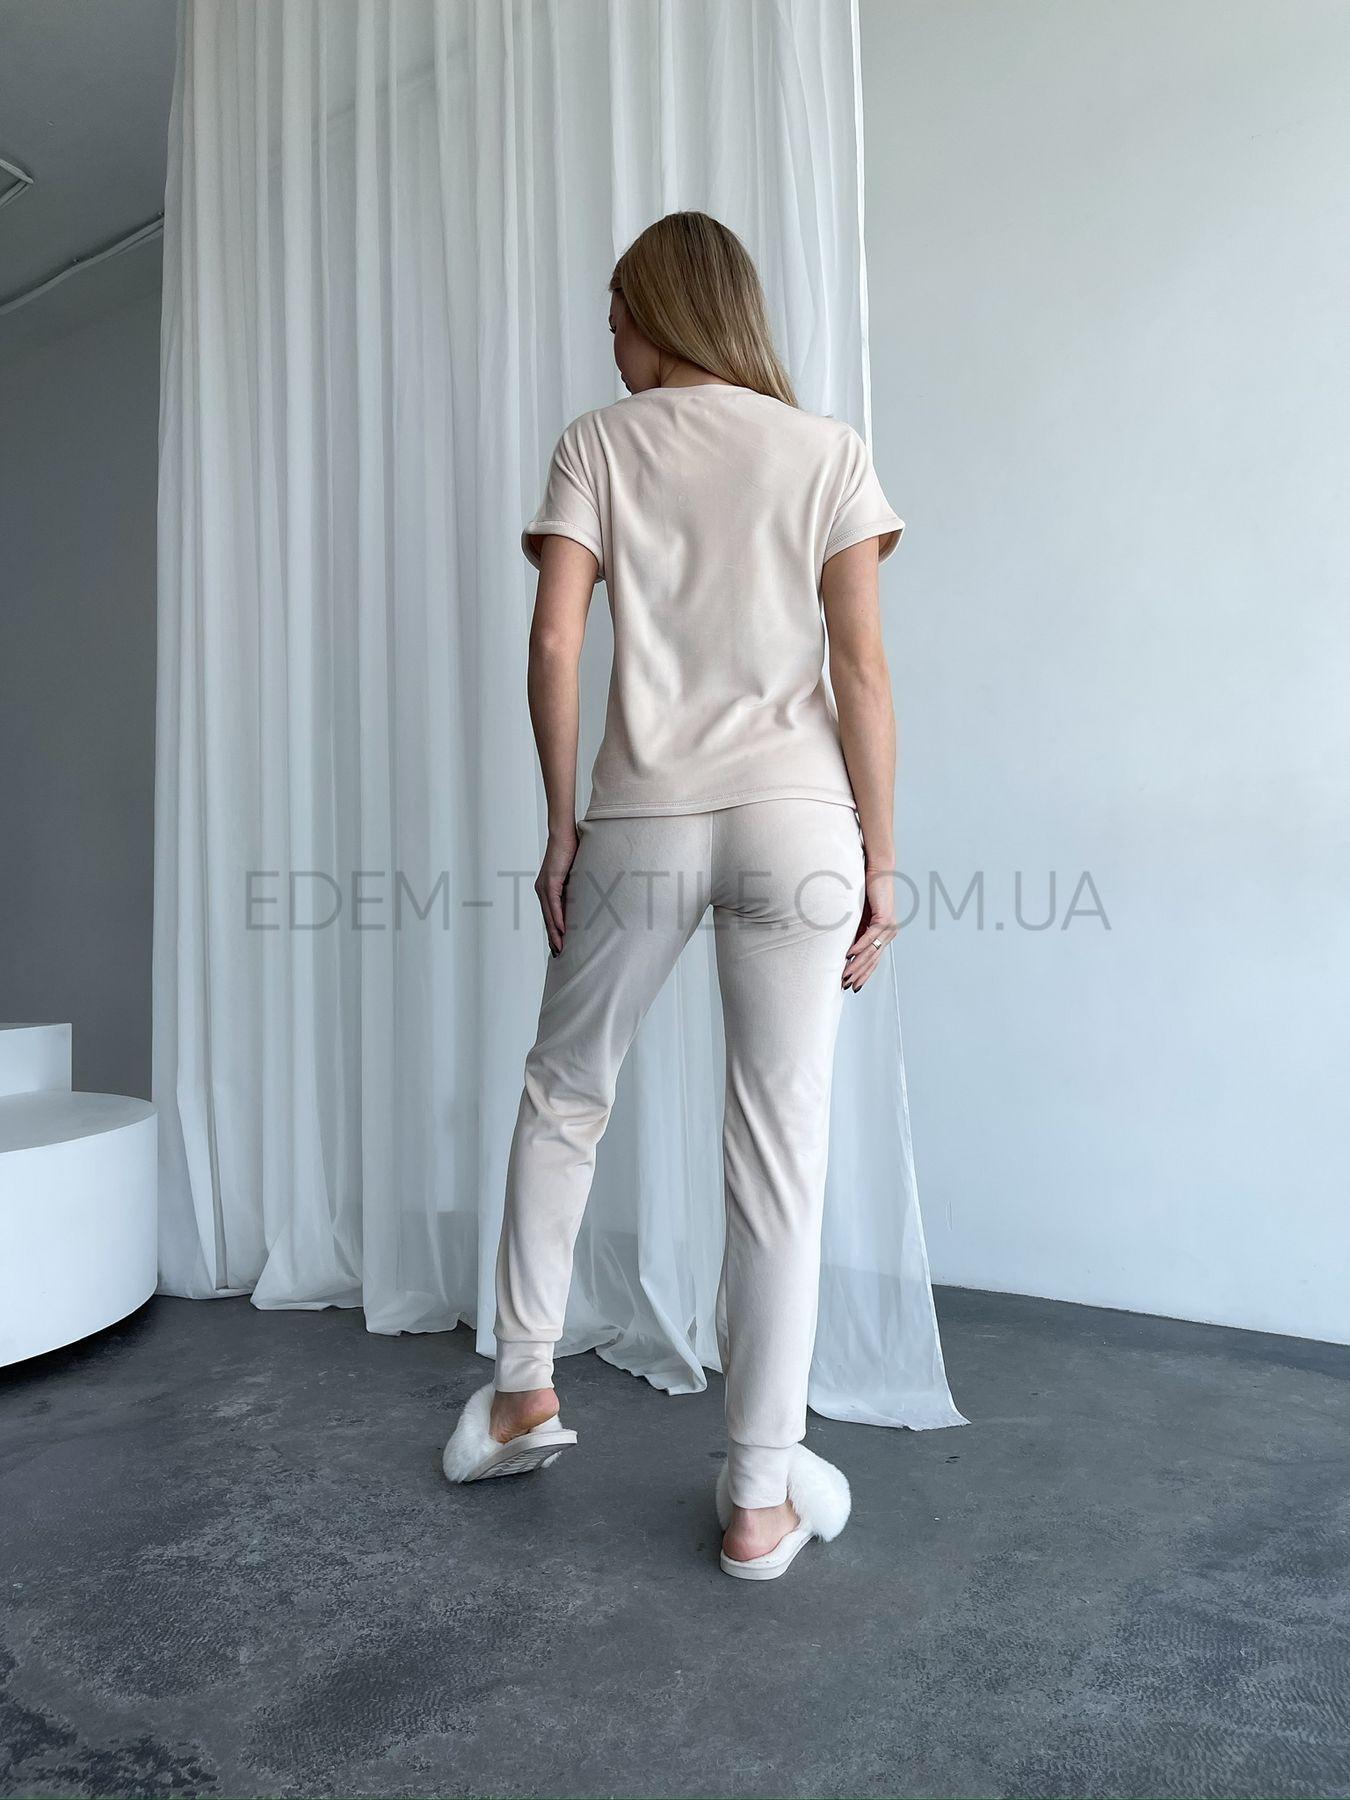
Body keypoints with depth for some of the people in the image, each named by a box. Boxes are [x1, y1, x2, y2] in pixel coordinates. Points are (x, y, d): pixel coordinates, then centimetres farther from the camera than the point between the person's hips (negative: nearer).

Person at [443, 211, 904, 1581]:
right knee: (780, 1145, 3)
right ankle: (761, 1500, 14)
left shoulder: (599, 445, 9)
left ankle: (524, 1389, 30)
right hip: (797, 821, 0)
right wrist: (879, 859, 3)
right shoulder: (826, 450, 9)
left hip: (640, 822, 0)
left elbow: (553, 644, -2)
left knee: (563, 1092, 19)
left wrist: (560, 828, 5)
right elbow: (862, 667, 0)